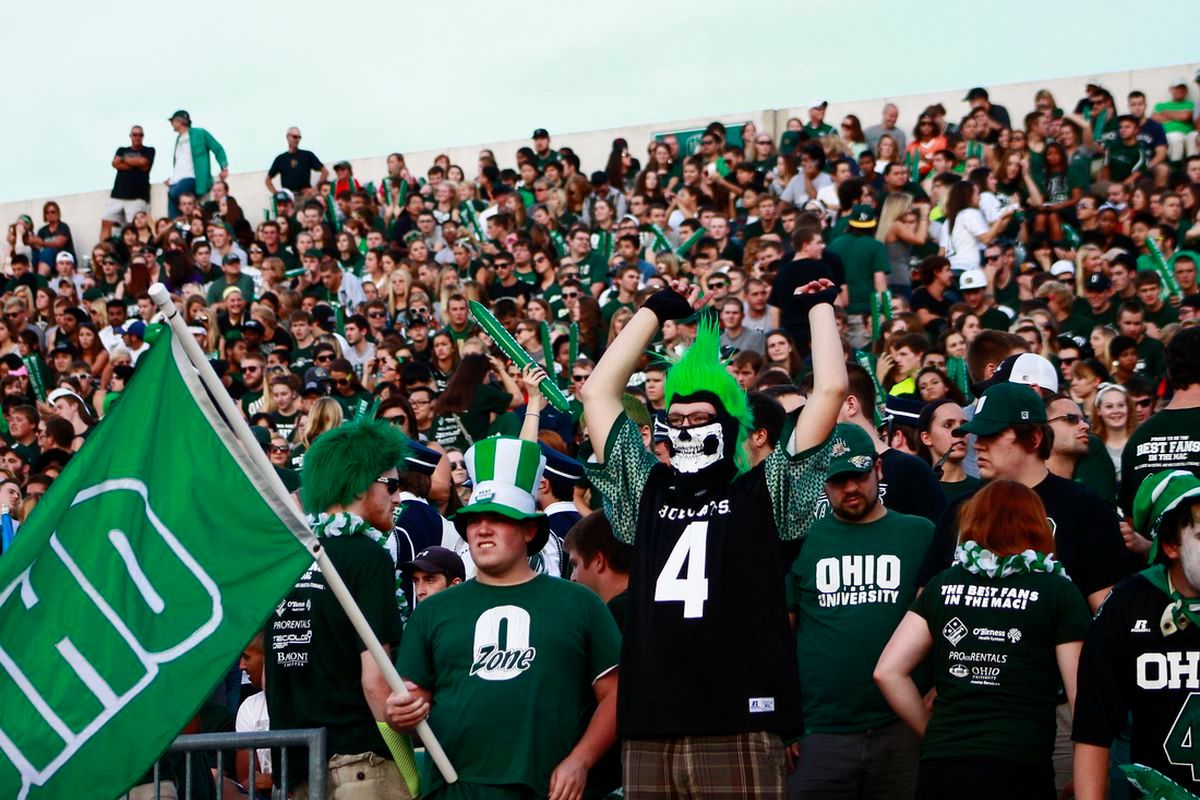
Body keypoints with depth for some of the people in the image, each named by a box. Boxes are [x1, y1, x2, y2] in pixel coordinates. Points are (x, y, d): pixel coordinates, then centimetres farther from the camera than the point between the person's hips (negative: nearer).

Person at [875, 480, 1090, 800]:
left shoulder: (944, 585, 11)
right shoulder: (1059, 592, 2)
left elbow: (888, 672, 7)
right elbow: (1083, 699, -3)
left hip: (938, 766, 3)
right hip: (1018, 770, -3)